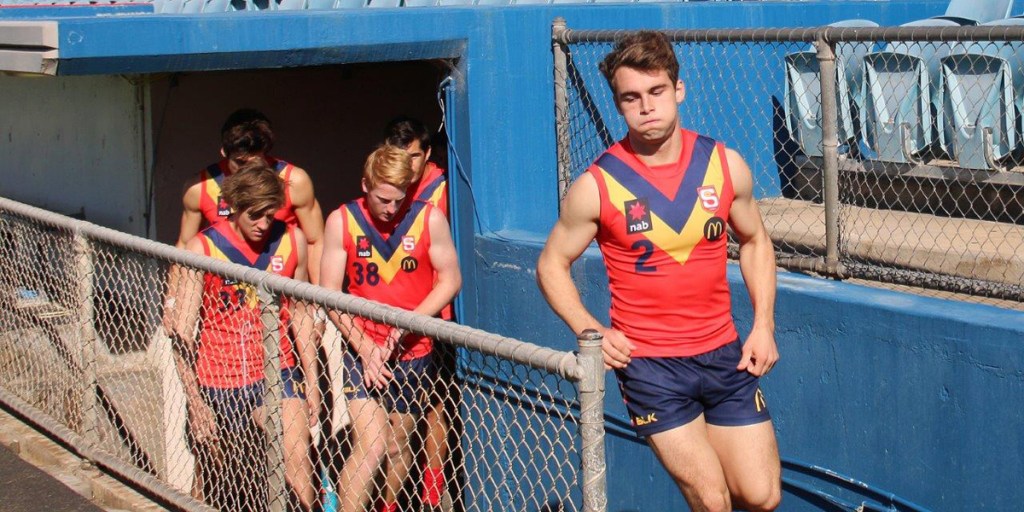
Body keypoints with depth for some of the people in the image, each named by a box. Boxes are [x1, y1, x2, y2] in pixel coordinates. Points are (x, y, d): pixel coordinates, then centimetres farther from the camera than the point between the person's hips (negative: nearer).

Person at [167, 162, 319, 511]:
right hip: (218, 380, -1)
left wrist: (311, 381, 9)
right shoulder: (203, 248, -10)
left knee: (297, 461, -21)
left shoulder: (292, 241, -2)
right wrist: (196, 403, -18)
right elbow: (182, 335, -11)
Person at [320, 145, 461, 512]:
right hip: (363, 351, -1)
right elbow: (330, 293, -4)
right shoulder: (341, 222, -5)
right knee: (370, 445, -14)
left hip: (414, 352, 1)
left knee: (398, 444, 11)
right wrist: (364, 347, -12)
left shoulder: (430, 219, -5)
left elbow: (450, 279, -1)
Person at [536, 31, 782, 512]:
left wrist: (763, 325, 3)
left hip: (724, 354, 3)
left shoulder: (726, 165, -2)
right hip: (648, 363, -3)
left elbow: (755, 241, 14)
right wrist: (590, 330, -14)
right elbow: (551, 265, 1)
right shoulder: (597, 186, -11)